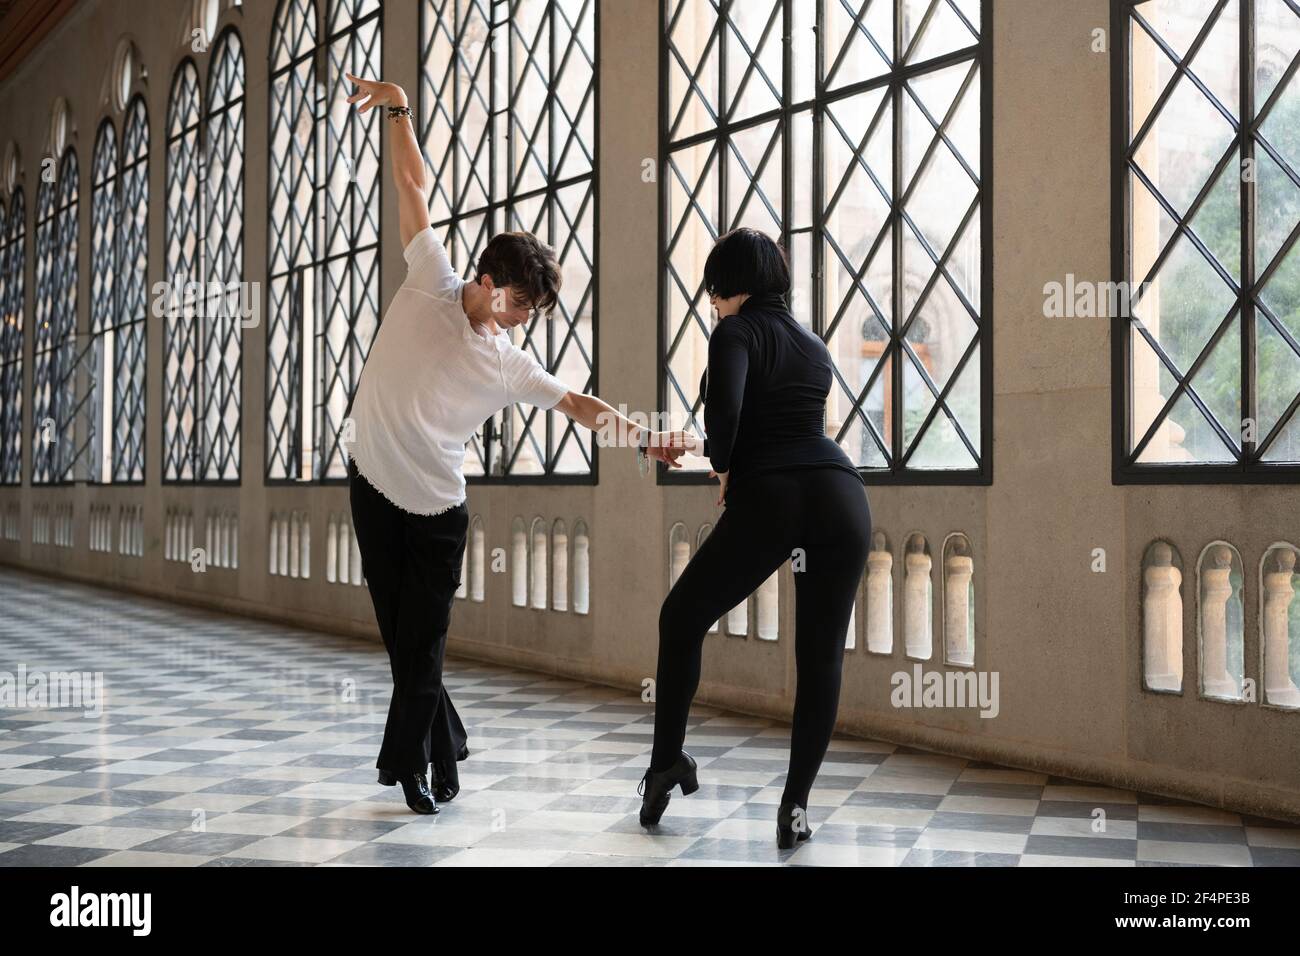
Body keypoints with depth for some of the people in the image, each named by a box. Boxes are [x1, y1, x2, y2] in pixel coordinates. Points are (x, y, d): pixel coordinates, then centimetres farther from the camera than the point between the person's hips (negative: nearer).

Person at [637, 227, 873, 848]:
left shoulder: (737, 332, 4)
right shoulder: (815, 348, 25)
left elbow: (725, 408, -15)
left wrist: (722, 466, 3)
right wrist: (715, 448, 46)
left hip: (766, 499, -5)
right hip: (839, 494, 5)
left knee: (681, 618, 16)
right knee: (821, 657, 7)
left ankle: (667, 761, 16)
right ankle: (795, 804, 3)